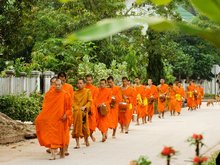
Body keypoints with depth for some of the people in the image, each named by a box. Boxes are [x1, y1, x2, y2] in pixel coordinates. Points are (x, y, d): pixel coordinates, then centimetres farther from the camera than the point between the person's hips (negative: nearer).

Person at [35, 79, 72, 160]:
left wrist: (66, 115, -13)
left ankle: (62, 152, 28)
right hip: (51, 118, 1)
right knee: (52, 135, -7)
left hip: (61, 119, -1)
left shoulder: (65, 95, -7)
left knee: (61, 136, 10)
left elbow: (69, 107, 0)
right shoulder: (49, 93, -1)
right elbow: (45, 104, 10)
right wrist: (44, 114, 0)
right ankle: (53, 154, -7)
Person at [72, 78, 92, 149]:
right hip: (76, 112, 2)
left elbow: (90, 101, -3)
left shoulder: (88, 91, 4)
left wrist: (84, 107, -18)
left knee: (85, 127, 3)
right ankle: (77, 144, -1)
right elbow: (73, 102, 6)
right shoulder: (75, 93, 11)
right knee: (76, 127, -3)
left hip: (84, 112, -1)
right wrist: (78, 108, -11)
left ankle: (86, 140, 28)